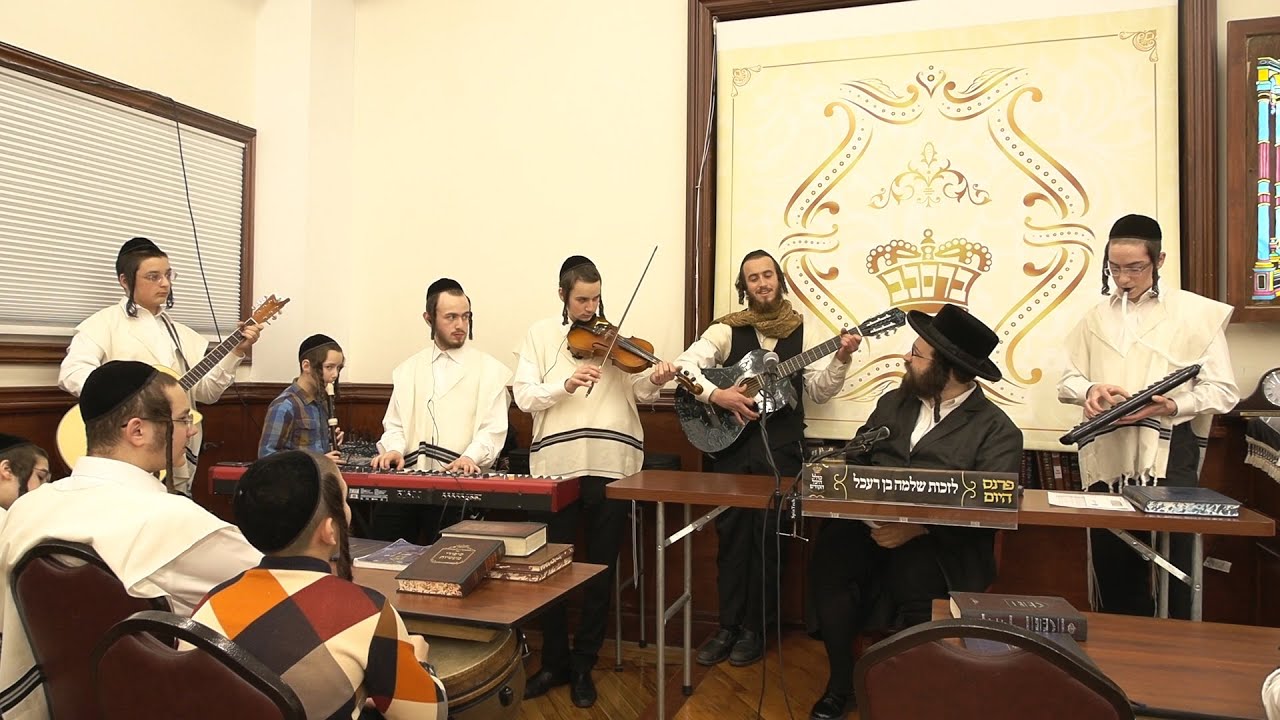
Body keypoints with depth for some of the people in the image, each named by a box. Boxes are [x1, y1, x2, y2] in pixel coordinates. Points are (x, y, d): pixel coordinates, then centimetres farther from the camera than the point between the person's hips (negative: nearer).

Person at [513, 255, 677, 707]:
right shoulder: (540, 335, 7)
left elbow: (637, 390, 0)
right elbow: (524, 396, -3)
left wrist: (655, 380, -21)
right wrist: (566, 385, -19)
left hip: (610, 466, 1)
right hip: (557, 466, 0)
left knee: (601, 569, 10)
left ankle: (583, 666, 26)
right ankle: (554, 662, 28)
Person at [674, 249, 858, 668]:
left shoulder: (802, 332, 6)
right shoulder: (727, 330, 1)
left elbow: (819, 392, 5)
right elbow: (683, 365, -8)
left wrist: (840, 359, -10)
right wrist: (715, 394, -21)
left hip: (780, 449, 1)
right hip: (730, 445, 0)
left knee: (766, 537, 5)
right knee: (732, 535, 6)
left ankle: (754, 629, 20)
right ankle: (728, 626, 19)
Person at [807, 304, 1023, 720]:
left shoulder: (997, 431, 0)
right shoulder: (893, 402, 17)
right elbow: (858, 460, 16)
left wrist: (918, 526, -24)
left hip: (943, 539, -3)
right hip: (872, 522, 4)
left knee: (917, 582, -34)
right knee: (828, 558, -26)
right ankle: (841, 683, -7)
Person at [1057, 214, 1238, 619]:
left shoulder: (1195, 313, 2)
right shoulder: (1096, 318, 16)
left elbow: (1223, 390, -3)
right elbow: (1067, 381, 14)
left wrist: (1172, 406, -20)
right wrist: (1090, 390, -8)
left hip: (1168, 458, -4)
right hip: (1106, 459, 4)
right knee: (1111, 571, 11)